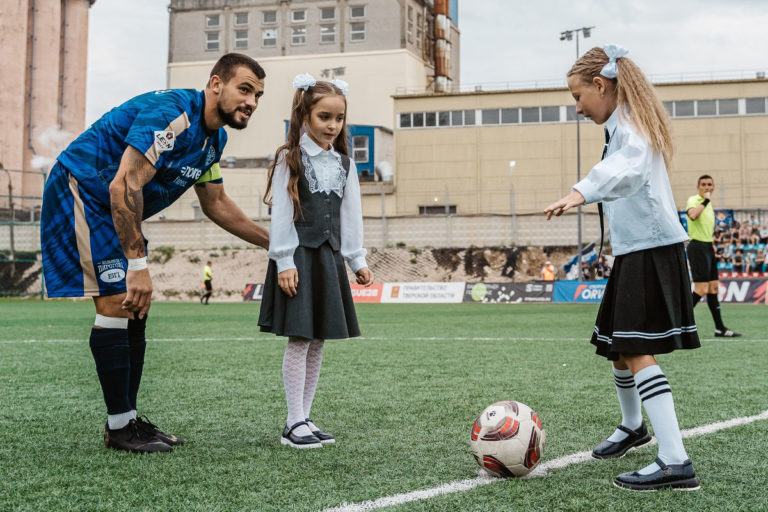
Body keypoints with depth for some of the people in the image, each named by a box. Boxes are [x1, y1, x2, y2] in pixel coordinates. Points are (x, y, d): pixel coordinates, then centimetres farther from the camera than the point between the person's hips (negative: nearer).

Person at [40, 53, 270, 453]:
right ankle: (119, 427, -5)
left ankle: (129, 418, 15)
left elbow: (215, 204, 17)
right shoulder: (171, 113, -26)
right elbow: (124, 185, -33)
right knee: (115, 303, -13)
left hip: (115, 210, 10)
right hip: (80, 192, -10)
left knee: (136, 307, 8)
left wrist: (274, 242, 14)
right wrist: (137, 264, -34)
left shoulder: (213, 138, 5)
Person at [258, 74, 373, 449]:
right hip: (299, 258, -6)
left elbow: (351, 216, 14)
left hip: (329, 257, 6)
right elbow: (281, 215, -8)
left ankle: (305, 418, 16)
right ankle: (294, 424, 0)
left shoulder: (344, 164, 12)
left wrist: (357, 260, 9)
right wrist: (284, 262, -14)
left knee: (318, 341, 8)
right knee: (299, 339, -6)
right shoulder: (290, 159, -4)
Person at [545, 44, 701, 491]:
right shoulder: (624, 127, 17)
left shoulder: (631, 128, -14)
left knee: (636, 351, -17)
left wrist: (580, 193, -54)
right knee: (617, 347, 19)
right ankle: (632, 427, 42)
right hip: (635, 251, 10)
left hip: (652, 251, -10)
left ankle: (675, 462, -19)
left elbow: (625, 168, -37)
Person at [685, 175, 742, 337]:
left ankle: (720, 328, 14)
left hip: (708, 247, 9)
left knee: (713, 287, 10)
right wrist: (706, 201, -24)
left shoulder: (708, 204, 18)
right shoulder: (693, 200, -9)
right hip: (698, 246, -9)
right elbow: (692, 214, -33)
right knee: (701, 289, -14)